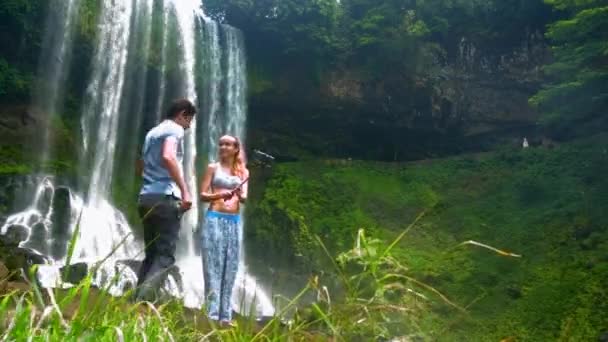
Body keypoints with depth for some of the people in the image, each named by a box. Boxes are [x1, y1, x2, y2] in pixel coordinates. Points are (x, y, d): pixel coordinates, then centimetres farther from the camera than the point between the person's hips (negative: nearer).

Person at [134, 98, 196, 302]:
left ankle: (138, 301, 5)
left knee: (151, 254, 11)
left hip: (146, 197, 8)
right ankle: (143, 301, -22)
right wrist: (184, 191, -22)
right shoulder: (175, 129, -2)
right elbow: (168, 157, -21)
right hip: (165, 197, -8)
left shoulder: (152, 132, 24)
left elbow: (141, 165, 33)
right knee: (165, 256, -8)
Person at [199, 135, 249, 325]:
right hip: (214, 219, -3)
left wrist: (240, 195, -19)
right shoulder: (213, 168, 7)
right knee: (213, 267, -6)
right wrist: (219, 195, -17)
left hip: (234, 222, 3)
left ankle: (225, 316, 6)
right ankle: (211, 314, -6)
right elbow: (202, 195, 1)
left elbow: (244, 198, 4)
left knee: (230, 268, 2)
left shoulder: (243, 171, 13)